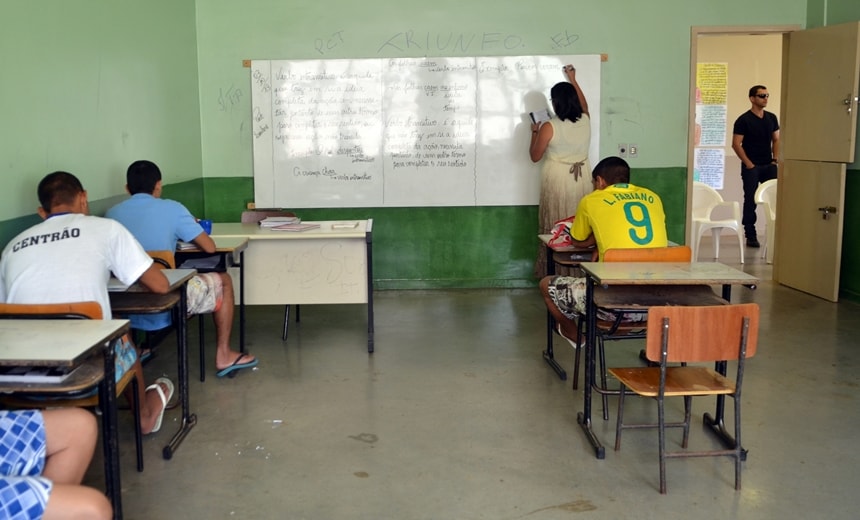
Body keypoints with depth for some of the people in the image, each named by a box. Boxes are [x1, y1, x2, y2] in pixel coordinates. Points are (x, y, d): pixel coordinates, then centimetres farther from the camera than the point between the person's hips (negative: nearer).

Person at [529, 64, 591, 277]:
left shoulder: (549, 127, -14)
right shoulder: (585, 121, 0)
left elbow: (535, 156, -4)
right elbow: (584, 105, 25)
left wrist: (535, 132, 10)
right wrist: (573, 80, 32)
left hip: (557, 180, -4)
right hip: (581, 179, 4)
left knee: (556, 228, 4)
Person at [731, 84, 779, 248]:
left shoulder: (771, 118, 10)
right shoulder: (743, 120, -6)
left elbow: (776, 139, 17)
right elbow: (736, 144, -9)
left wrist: (775, 159, 4)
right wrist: (748, 164, -12)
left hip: (769, 165, 5)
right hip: (751, 166, -4)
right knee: (750, 200, -1)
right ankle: (751, 236, 5)